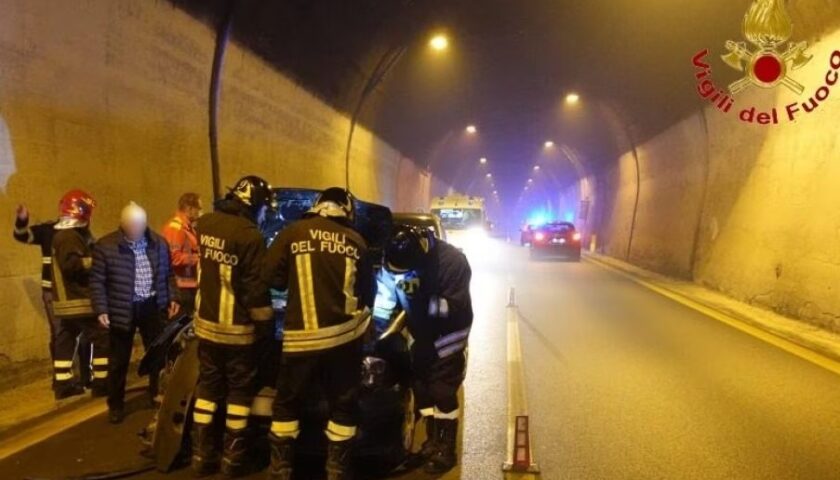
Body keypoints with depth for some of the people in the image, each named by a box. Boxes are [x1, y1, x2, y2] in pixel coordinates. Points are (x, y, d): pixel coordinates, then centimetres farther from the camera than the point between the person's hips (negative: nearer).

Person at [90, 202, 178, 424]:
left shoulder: (159, 243, 2)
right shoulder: (105, 246, -9)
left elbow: (167, 274, 11)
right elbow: (97, 281, -7)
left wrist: (172, 299, 3)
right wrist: (101, 310, -13)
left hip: (152, 306, 3)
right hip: (122, 310, -3)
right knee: (119, 361, 9)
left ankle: (158, 398, 30)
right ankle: (116, 405, 24)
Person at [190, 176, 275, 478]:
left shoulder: (204, 224, 2)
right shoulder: (249, 235, -21)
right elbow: (256, 288, -18)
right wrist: (266, 325, -8)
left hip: (205, 323, 7)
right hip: (237, 329, -6)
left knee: (207, 386, 15)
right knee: (240, 390, 8)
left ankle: (201, 456, 21)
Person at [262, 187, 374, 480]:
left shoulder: (293, 233, 1)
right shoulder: (356, 241, 7)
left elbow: (271, 277, 0)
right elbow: (367, 291, 12)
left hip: (303, 336, -1)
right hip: (346, 334, 1)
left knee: (287, 401, 16)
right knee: (343, 404, 15)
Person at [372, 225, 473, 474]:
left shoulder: (451, 260, -30)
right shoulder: (393, 261, -15)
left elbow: (456, 306, -30)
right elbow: (384, 296, -9)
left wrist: (425, 302, -41)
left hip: (449, 328, -5)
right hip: (423, 330, 6)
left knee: (442, 386, -8)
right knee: (420, 380, 11)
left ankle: (446, 448, 7)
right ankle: (433, 439, 29)